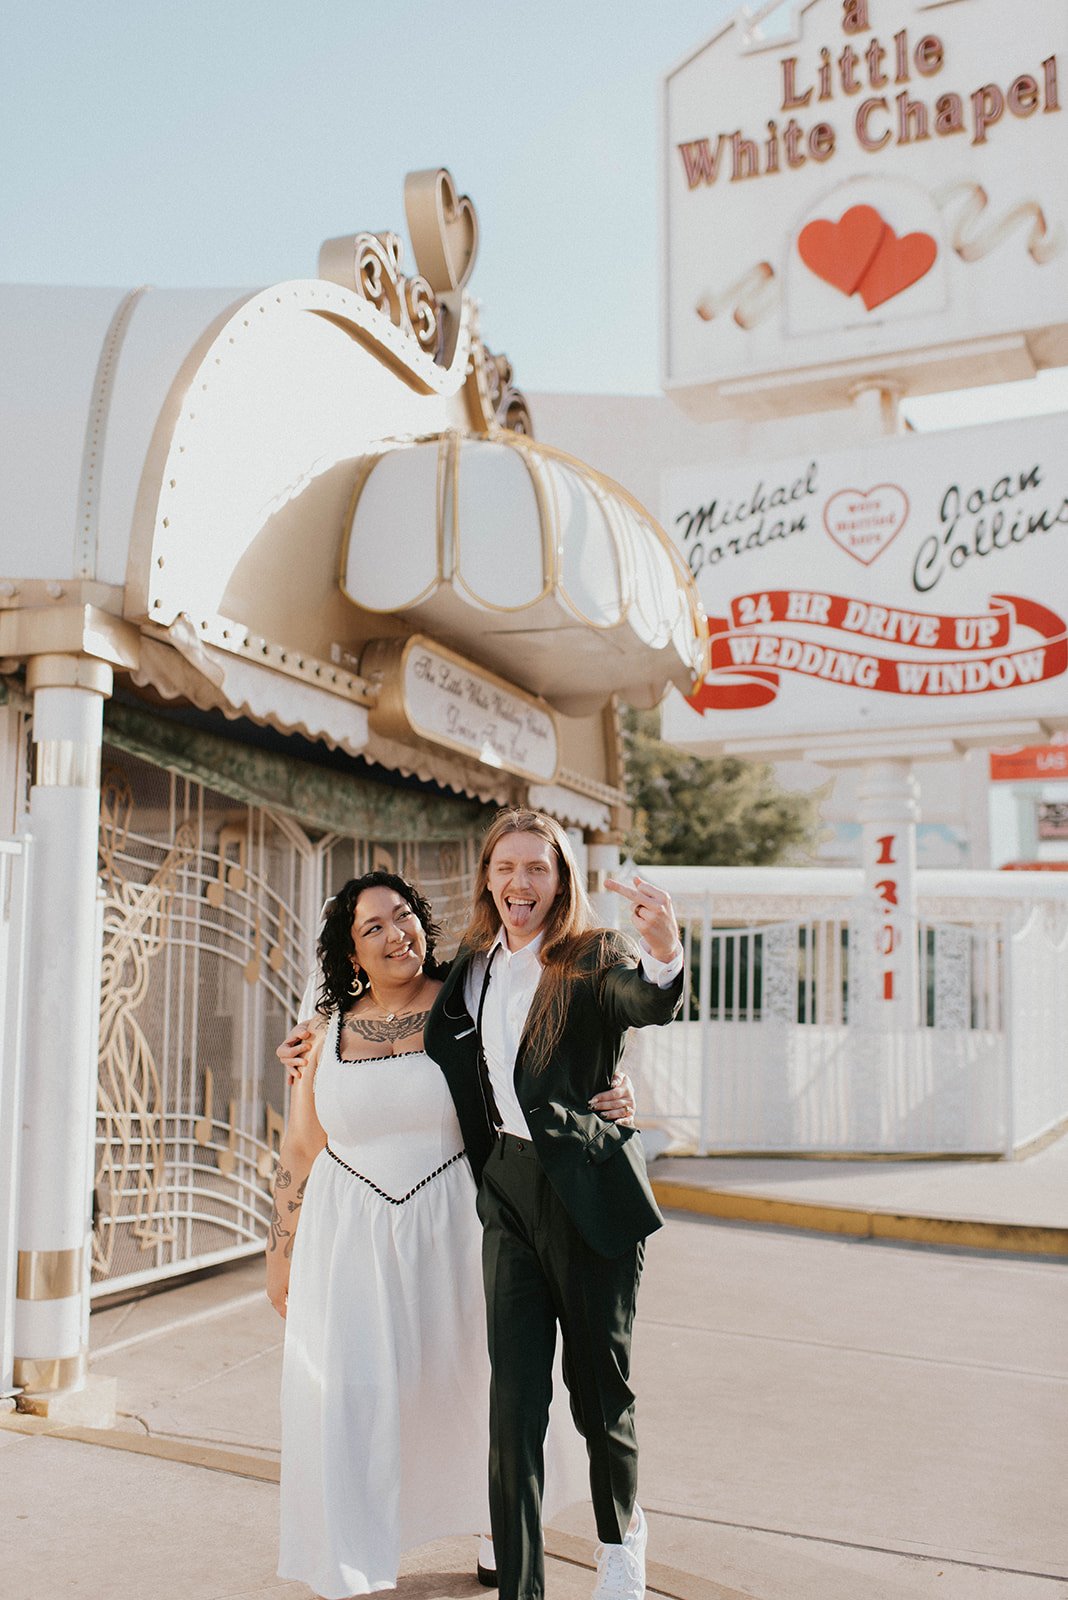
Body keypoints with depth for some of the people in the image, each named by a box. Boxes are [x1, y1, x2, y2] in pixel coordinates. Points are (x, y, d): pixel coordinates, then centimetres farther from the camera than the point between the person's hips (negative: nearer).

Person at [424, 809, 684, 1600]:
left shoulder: (592, 958, -9)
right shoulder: (472, 966, 7)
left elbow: (652, 1003, -32)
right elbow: (438, 1051, 26)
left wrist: (663, 951, -55)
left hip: (589, 1191, -3)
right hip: (509, 1190, 4)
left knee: (599, 1385, 11)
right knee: (515, 1395, 1)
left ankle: (621, 1530, 39)